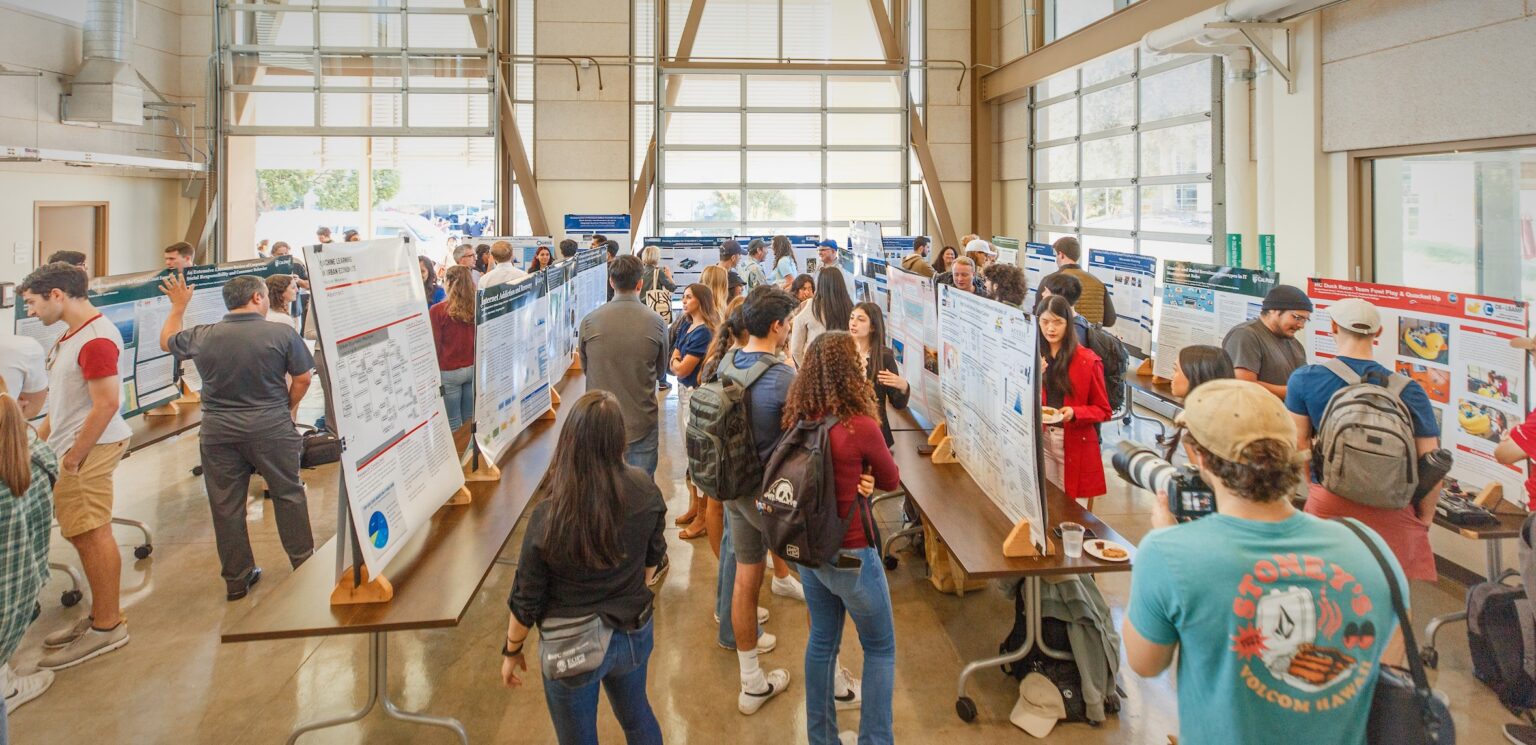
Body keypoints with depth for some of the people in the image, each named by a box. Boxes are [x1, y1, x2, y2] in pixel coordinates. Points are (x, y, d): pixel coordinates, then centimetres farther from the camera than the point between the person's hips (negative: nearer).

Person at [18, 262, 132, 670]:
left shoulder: (96, 338, -18)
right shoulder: (73, 334, 14)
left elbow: (106, 404, -22)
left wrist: (74, 457, -18)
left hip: (88, 451, -10)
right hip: (68, 448, 10)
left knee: (92, 536, -4)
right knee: (84, 536, 15)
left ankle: (107, 627, 5)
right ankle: (100, 615, 26)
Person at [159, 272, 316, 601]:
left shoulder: (202, 336, -1)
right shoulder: (282, 334, -9)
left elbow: (166, 341, 19)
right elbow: (303, 378, -4)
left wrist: (178, 306, 32)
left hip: (218, 434, 2)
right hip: (271, 430, -2)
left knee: (226, 506, 11)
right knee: (288, 494, 13)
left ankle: (236, 579, 19)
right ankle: (303, 562, 21)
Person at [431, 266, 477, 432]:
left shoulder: (437, 311, -12)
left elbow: (435, 344, -6)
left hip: (449, 371, -4)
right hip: (474, 368, 4)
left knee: (453, 424, 4)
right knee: (471, 419, 13)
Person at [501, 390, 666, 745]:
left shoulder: (549, 515, -27)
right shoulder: (644, 490, -17)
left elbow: (526, 599, -15)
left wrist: (512, 650, 3)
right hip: (635, 633, 3)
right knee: (637, 714, 31)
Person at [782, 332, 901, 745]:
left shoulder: (798, 420, -4)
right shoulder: (860, 427, -22)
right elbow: (892, 480, -5)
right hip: (850, 555, -6)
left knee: (822, 640, 20)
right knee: (880, 648, 13)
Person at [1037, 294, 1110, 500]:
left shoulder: (1087, 361, -6)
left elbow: (1103, 410, -1)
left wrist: (1075, 413, -19)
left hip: (1075, 442, -3)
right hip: (1041, 439, 3)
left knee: (1072, 504, 4)